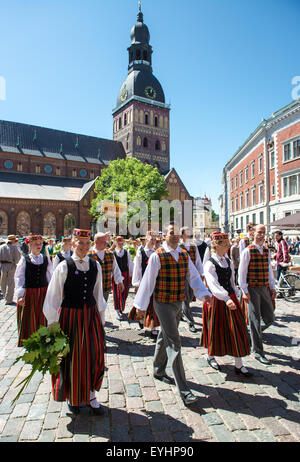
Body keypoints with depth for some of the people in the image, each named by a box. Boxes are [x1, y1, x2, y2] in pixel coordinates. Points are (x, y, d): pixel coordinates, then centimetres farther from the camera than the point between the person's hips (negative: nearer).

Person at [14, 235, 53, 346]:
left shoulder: (46, 259, 3)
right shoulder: (24, 260, -4)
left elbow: (50, 276, 9)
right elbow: (19, 277, -5)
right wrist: (20, 295, -13)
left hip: (43, 292, 2)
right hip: (28, 293, -2)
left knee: (41, 319, 10)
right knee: (28, 319, 7)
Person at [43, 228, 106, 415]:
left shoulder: (96, 265, 2)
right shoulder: (64, 266, -10)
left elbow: (98, 293, 8)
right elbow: (54, 295, -7)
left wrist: (101, 318, 10)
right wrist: (53, 322, -6)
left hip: (91, 315, 3)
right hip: (70, 316, -3)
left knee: (94, 355, 8)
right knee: (72, 357, 11)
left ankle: (90, 395, 30)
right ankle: (72, 396, 35)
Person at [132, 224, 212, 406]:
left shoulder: (184, 255, 4)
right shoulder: (157, 256, -14)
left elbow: (194, 277, 4)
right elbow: (148, 281, -10)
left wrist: (204, 293, -13)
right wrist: (141, 305, -6)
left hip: (178, 304, 6)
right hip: (163, 304, -6)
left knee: (165, 338, 22)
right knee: (174, 343, -6)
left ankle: (158, 371, 42)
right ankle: (183, 389, 3)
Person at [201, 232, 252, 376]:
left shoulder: (229, 262, 7)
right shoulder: (210, 264, -16)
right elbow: (213, 285, -29)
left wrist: (235, 296, 11)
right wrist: (226, 299, -40)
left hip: (230, 299, 6)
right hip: (216, 300, -6)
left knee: (237, 330, 6)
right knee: (215, 330, 9)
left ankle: (238, 365, 19)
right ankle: (210, 356, 36)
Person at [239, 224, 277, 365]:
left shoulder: (266, 251, 10)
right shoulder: (247, 251, -8)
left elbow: (269, 270, 17)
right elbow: (242, 272, -9)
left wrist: (272, 287, 13)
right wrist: (244, 291, -13)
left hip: (265, 289, 6)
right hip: (252, 290, -6)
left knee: (269, 318, 7)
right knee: (255, 320, 1)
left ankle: (254, 334, 36)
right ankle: (258, 352, 12)